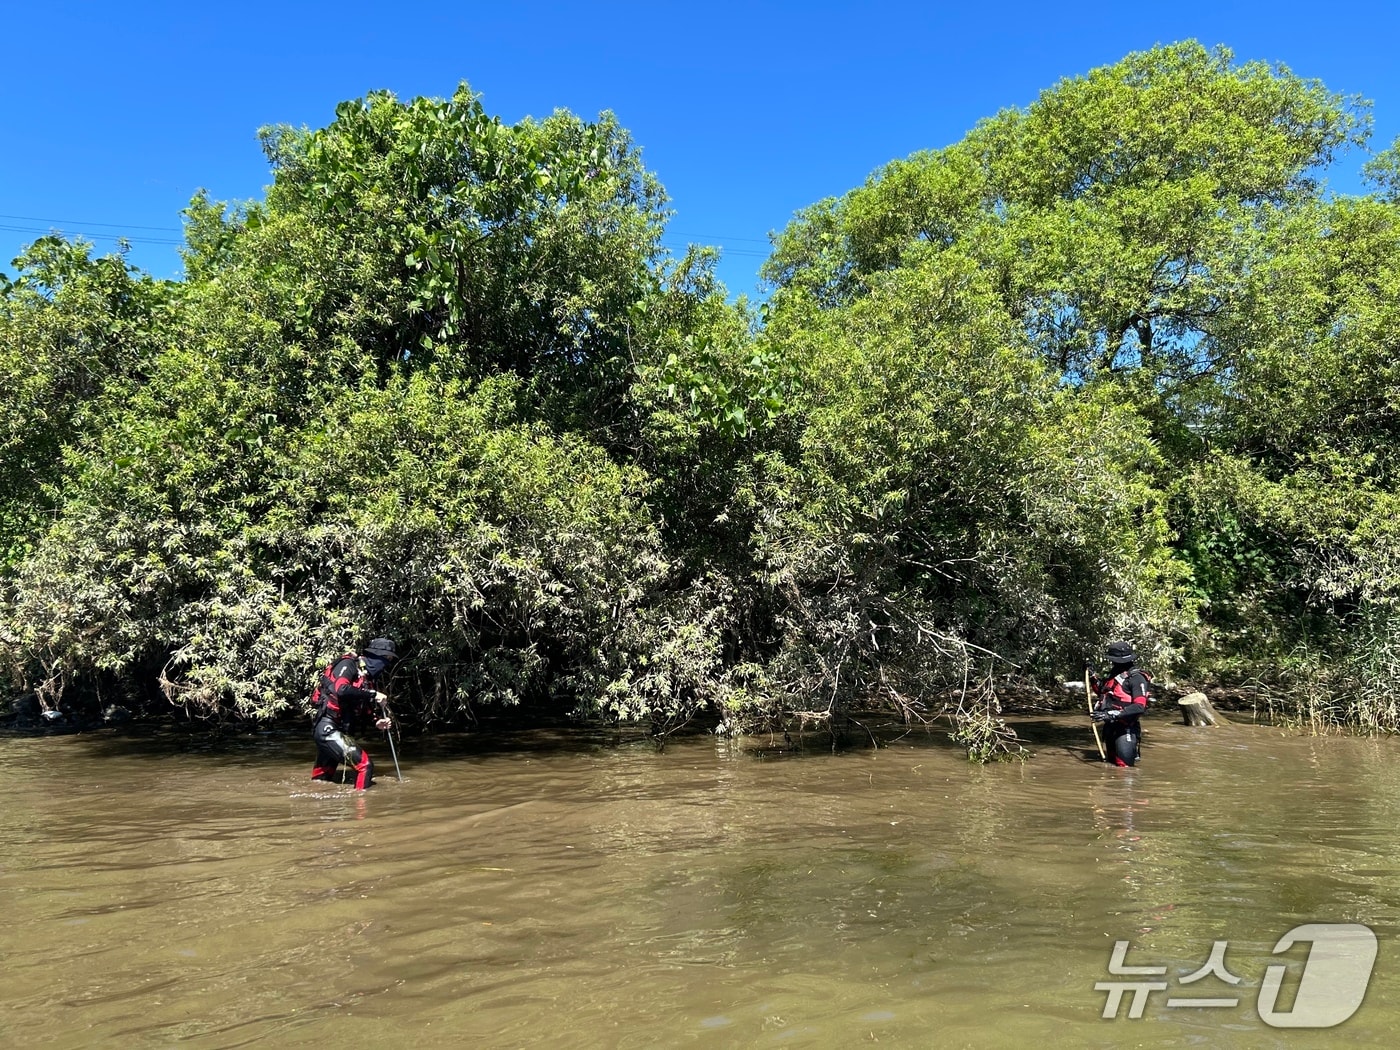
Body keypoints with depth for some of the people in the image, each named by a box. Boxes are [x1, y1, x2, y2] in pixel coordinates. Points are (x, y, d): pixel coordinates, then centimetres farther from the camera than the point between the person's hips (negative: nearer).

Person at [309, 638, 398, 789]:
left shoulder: (369, 678, 13)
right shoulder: (349, 665, -9)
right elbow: (341, 690, -29)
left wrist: (376, 723, -3)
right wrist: (372, 694, -22)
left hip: (333, 730, 9)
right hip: (327, 728, -9)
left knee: (322, 779, 18)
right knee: (365, 765, -15)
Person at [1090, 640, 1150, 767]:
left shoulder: (1137, 678, -14)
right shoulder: (1112, 675, 11)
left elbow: (1139, 707, -24)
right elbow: (1102, 693, 30)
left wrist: (1112, 715, -29)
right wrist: (1093, 679, 14)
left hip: (1126, 729, -9)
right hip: (1110, 728, 9)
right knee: (1112, 764, 17)